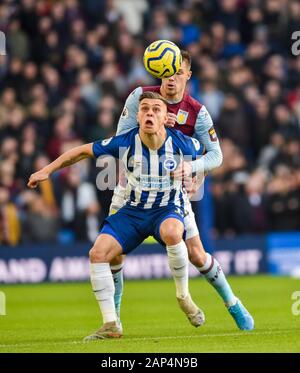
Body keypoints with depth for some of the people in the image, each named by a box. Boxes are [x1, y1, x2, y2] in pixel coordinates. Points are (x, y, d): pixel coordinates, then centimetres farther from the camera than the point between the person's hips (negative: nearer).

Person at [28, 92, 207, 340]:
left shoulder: (182, 143, -15)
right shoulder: (125, 142, -13)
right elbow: (84, 151, 0)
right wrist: (47, 170, 0)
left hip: (168, 209, -3)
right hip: (133, 210, 3)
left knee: (171, 233, -40)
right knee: (98, 254, -17)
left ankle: (184, 296, -15)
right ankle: (111, 325, -6)